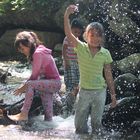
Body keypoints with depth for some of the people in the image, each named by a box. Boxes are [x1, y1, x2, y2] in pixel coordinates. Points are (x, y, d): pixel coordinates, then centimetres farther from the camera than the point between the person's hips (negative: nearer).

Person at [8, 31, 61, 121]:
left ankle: (24, 114, -26)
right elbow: (36, 75, 8)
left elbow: (34, 75, -18)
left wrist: (24, 87, -7)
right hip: (48, 83, 10)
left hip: (55, 83, -10)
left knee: (30, 85, -26)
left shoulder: (38, 53, -18)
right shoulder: (37, 52, 11)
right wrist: (25, 86, -4)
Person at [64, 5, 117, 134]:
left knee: (96, 123, 12)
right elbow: (68, 33, -22)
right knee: (80, 125, 10)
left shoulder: (105, 53, -6)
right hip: (84, 91, 0)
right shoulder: (81, 48, -8)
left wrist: (113, 94, 5)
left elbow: (108, 75, 2)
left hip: (100, 93, 0)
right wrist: (66, 16, -38)